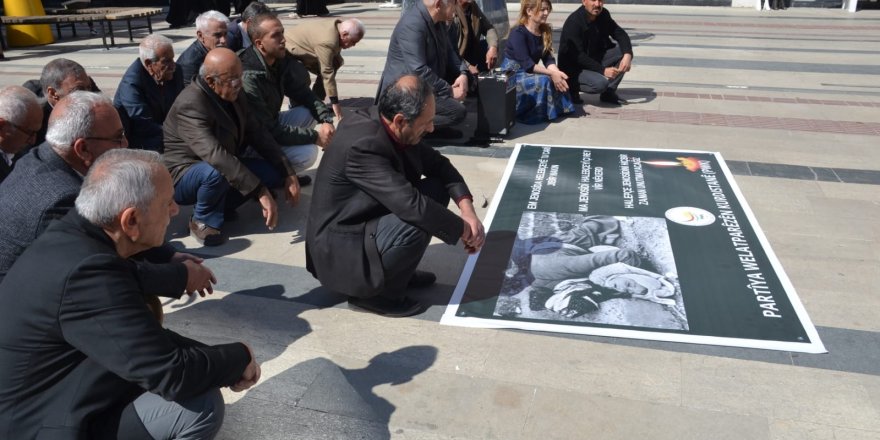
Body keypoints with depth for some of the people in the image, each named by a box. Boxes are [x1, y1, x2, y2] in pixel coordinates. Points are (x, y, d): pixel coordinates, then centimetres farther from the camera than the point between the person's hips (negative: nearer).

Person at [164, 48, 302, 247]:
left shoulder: (234, 95, -3)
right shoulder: (190, 104, -28)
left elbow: (258, 134, 0)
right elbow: (215, 156, -40)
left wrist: (288, 173, -10)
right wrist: (261, 192, -42)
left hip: (220, 167, 7)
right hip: (182, 177, -7)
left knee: (275, 171, -8)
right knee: (217, 171, -39)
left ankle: (220, 206, 5)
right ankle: (204, 221, -10)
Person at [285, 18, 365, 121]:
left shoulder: (338, 26, -9)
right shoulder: (327, 41, -37)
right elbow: (327, 73, -34)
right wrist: (335, 102, -31)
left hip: (298, 44, 10)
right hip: (287, 50, -10)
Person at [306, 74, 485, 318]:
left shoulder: (392, 127, -6)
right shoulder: (363, 146, -31)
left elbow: (437, 164, 4)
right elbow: (412, 206, -34)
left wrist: (467, 209, -10)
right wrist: (463, 230, -19)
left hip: (367, 219, 9)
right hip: (340, 249, -9)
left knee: (437, 188, 1)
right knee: (418, 222, -30)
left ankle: (392, 270, 10)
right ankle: (374, 292, -5)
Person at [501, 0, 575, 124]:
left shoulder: (545, 31, 2)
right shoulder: (518, 33, -20)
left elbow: (548, 58, -4)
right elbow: (527, 64, -26)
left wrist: (556, 72, -25)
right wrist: (552, 73, -30)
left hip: (529, 72, 7)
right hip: (511, 74, -7)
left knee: (559, 79, -15)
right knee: (543, 81, -29)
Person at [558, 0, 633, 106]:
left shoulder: (603, 15, -1)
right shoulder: (573, 22, -23)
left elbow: (621, 34, -4)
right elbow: (578, 56, -27)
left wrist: (627, 55, -24)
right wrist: (603, 70, -31)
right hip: (574, 68, -8)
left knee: (624, 50, -9)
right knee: (600, 83, -32)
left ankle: (609, 92, -1)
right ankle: (572, 86, -2)